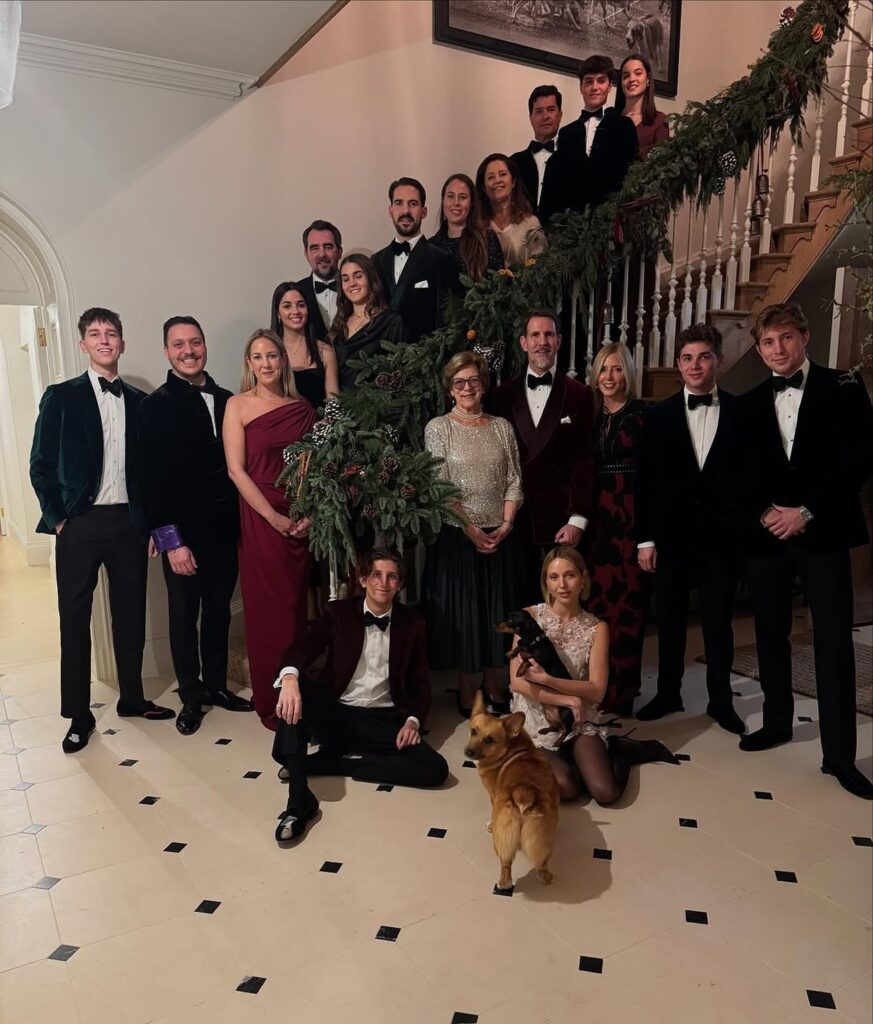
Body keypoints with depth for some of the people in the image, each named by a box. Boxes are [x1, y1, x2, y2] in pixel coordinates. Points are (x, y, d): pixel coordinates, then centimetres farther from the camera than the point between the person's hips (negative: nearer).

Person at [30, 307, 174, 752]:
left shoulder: (138, 402, 8)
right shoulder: (61, 396, 0)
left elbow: (146, 466, 10)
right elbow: (41, 466, -1)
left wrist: (151, 522, 5)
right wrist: (57, 519, -7)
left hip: (128, 523, 3)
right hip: (79, 524, -2)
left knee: (131, 615, 11)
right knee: (74, 619, 6)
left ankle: (132, 698, 28)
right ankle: (79, 716, 18)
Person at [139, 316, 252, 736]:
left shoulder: (225, 400, 7)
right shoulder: (156, 405, -6)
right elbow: (153, 477, -10)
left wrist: (239, 521, 3)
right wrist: (170, 539, -14)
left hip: (223, 528, 4)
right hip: (183, 532, -4)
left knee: (219, 611, 14)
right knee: (184, 616, 9)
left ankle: (215, 684, 31)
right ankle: (191, 697, 24)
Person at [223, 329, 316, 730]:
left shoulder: (303, 408, 8)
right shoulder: (238, 405, -1)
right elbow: (236, 470, -7)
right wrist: (274, 517, -12)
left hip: (302, 520, 3)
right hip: (260, 517, -3)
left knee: (297, 605, 8)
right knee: (267, 610, 3)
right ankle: (271, 704, 17)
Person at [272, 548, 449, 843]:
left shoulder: (412, 623, 4)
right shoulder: (338, 612, 0)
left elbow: (419, 682, 9)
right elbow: (301, 649, -15)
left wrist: (413, 720, -10)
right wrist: (289, 678, -38)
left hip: (383, 721, 2)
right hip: (335, 714, -1)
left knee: (436, 769, -22)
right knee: (296, 687, -31)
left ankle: (322, 761, -16)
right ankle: (299, 802, -34)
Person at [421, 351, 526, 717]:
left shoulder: (501, 427, 7)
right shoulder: (438, 428, -3)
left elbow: (514, 482, 4)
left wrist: (505, 525, -8)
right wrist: (470, 528, -14)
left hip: (500, 535, 3)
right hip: (457, 534, -3)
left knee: (498, 607, 10)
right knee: (460, 607, 4)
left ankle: (493, 681, 25)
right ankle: (465, 686, 19)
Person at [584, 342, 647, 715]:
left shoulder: (642, 415, -3)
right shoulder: (589, 415, 12)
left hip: (630, 517, -4)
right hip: (594, 518, 4)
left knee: (626, 601, -1)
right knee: (594, 599, 7)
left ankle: (621, 690, 10)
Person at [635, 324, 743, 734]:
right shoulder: (659, 415, 2)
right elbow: (646, 481, 1)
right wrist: (645, 538, -2)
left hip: (722, 537, -1)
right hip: (671, 535, 1)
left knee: (719, 624, 9)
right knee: (670, 621, 12)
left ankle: (721, 701, 25)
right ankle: (668, 694, 27)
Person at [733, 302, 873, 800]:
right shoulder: (750, 404, 10)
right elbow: (743, 475, 10)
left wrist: (806, 511, -14)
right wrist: (764, 512, -7)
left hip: (823, 534, -3)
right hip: (765, 535, 4)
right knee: (771, 635, 13)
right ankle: (777, 721, 30)